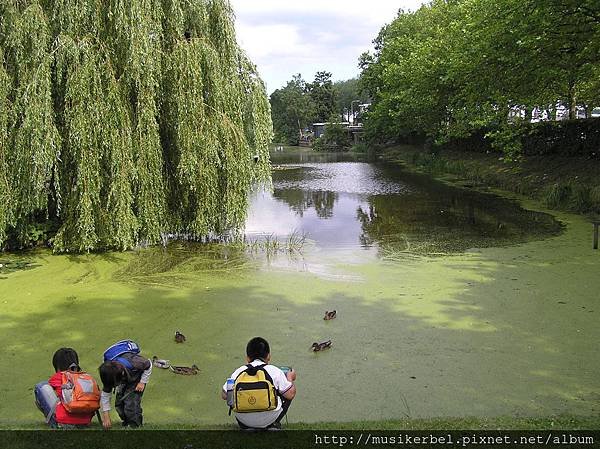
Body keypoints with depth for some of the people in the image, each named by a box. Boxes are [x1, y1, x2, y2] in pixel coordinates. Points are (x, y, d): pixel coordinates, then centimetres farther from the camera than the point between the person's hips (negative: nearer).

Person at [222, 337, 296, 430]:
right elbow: (290, 394, -4)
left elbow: (224, 395, 3)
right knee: (287, 393, 20)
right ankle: (274, 425, 16)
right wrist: (290, 379, 16)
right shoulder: (275, 371, -8)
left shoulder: (238, 372, -4)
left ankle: (246, 428, 17)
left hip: (244, 421, 1)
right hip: (269, 419, -1)